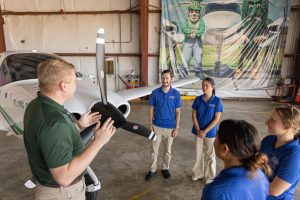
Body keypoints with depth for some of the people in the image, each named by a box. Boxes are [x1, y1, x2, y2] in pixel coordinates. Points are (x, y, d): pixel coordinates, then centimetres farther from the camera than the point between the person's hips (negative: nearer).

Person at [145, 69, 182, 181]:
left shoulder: (176, 94, -7)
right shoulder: (155, 93, -6)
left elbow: (177, 112, -3)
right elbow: (151, 109, 0)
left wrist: (177, 127, -5)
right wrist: (150, 124, -3)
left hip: (170, 127, 0)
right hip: (157, 126, 0)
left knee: (168, 150, 15)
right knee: (154, 150, 10)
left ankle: (165, 169, 34)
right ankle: (153, 170, 27)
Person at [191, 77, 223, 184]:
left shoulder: (217, 101, -11)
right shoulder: (198, 99, -3)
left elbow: (216, 119, -13)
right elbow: (194, 115, -1)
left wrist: (205, 131, -15)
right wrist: (198, 130, -11)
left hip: (210, 132, -2)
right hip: (198, 132, 3)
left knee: (210, 155, 11)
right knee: (199, 153, 16)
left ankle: (209, 177, 29)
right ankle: (198, 173, 35)